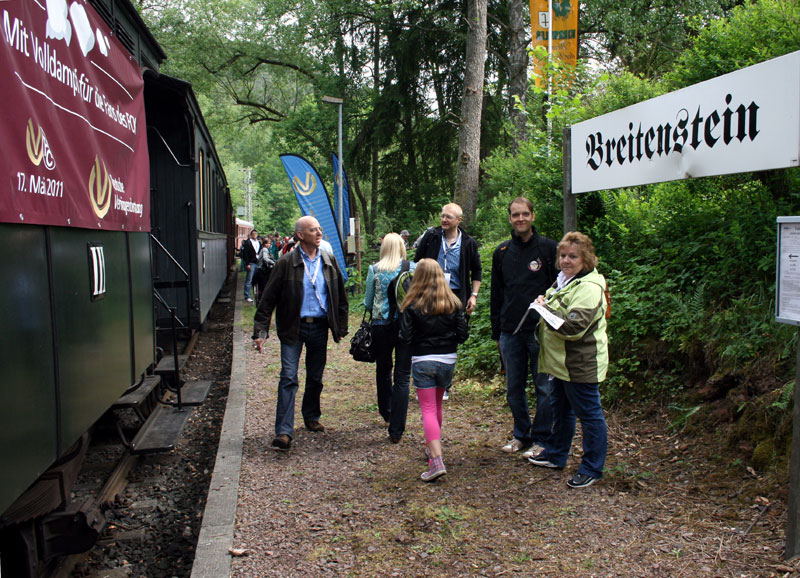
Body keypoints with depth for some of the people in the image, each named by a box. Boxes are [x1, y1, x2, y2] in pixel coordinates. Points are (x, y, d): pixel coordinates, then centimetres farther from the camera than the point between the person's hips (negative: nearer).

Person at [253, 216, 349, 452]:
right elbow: (268, 298, -6)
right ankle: (284, 432, -7)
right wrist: (260, 330, -11)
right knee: (289, 378, -8)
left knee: (315, 377, 14)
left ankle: (311, 417, 35)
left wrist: (341, 327, 12)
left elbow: (340, 297, 14)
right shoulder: (286, 263, -7)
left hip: (320, 327, 4)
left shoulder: (329, 262, 5)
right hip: (293, 328, -4)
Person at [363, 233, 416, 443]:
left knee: (383, 371, 22)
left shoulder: (374, 270, -1)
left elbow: (368, 303, 5)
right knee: (402, 377, 1)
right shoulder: (413, 268, -2)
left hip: (381, 326, 1)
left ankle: (386, 412, 40)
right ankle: (396, 430, -1)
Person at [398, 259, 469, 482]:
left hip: (422, 361, -4)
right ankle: (433, 446, 37)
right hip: (448, 361, 4)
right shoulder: (453, 303, 0)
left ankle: (436, 460, -17)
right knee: (437, 405, 22)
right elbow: (463, 334, -2)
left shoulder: (411, 305, -9)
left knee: (428, 409, -4)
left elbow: (405, 338, -11)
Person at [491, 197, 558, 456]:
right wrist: (496, 332, 12)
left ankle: (542, 439, 16)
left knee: (544, 387, 3)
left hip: (541, 330, -4)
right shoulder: (501, 252, 11)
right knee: (513, 388, 11)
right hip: (510, 332, 4)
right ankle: (521, 434, 27)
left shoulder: (548, 248, -1)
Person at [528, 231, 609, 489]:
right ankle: (556, 455, 39)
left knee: (588, 414, 1)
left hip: (581, 365, -11)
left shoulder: (589, 288, -20)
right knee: (561, 410, 23)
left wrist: (545, 310, -20)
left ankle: (592, 469, 12)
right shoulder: (564, 280, 13)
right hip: (561, 362, 11)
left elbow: (575, 326, -29)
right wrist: (545, 303, 11)